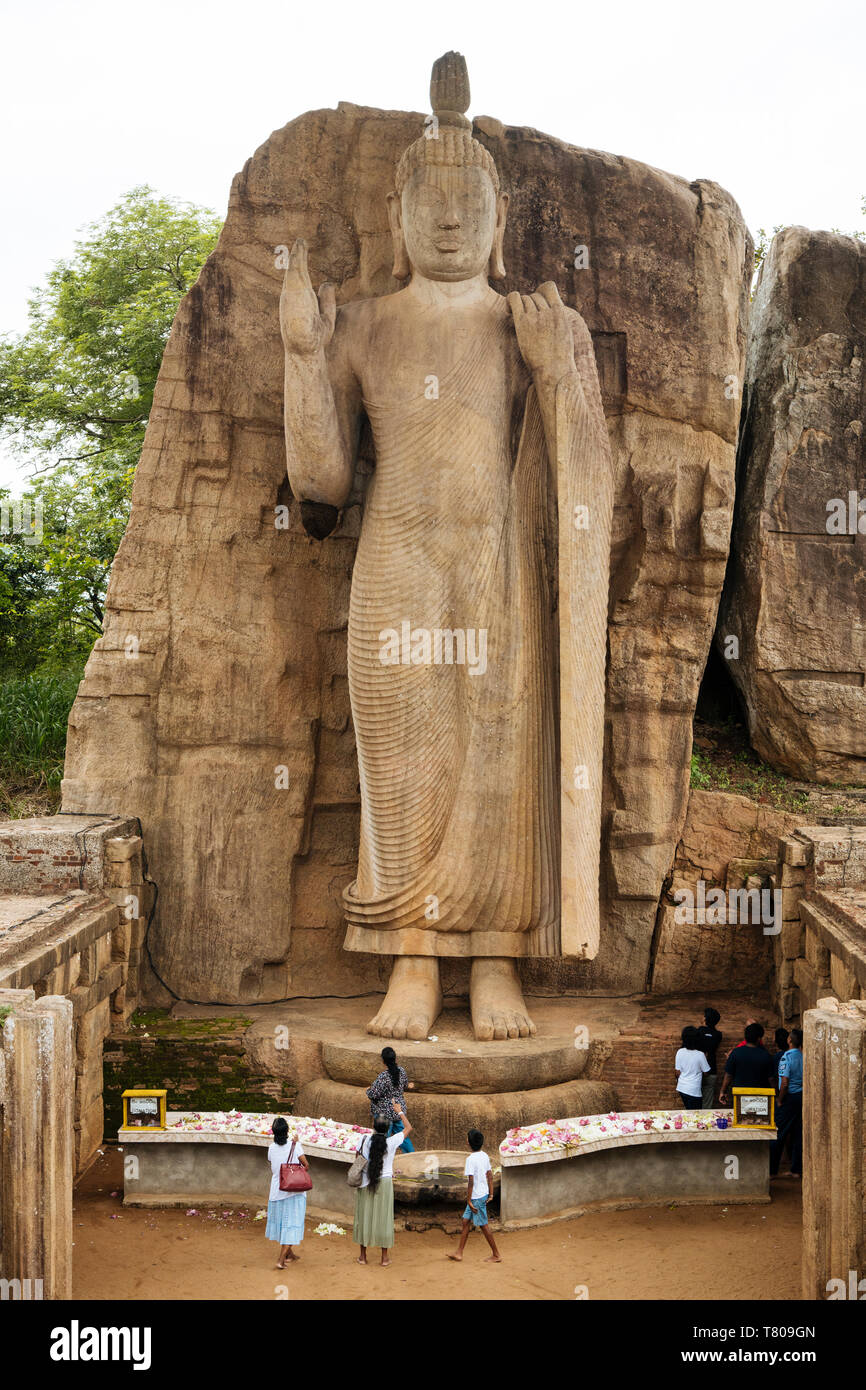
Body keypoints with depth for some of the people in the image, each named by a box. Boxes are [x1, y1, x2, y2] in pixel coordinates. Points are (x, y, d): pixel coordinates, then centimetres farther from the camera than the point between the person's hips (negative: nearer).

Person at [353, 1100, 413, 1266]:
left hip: (366, 1182, 1)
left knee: (364, 1215, 10)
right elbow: (408, 1128, 4)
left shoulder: (366, 1140, -8)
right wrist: (400, 1112, 13)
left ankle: (363, 1255, 17)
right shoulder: (392, 1142, -10)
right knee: (383, 1217, 7)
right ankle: (385, 1256, 13)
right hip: (385, 1182, -1)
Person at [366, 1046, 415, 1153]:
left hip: (384, 1112, -7)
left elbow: (373, 1094, -22)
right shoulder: (401, 1071, -5)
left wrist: (368, 1091, -1)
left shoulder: (383, 1077, -26)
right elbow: (405, 1085, 13)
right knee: (401, 1136, 21)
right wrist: (408, 1086, 36)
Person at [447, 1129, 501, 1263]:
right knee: (466, 1221, 14)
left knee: (483, 1226, 3)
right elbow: (490, 1176, 11)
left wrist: (469, 1201, -17)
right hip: (483, 1194, 9)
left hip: (476, 1197, -9)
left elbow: (471, 1182, -23)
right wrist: (490, 1194, 18)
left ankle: (496, 1255, 12)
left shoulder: (471, 1159, -21)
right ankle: (459, 1253, 20)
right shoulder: (485, 1156, 4)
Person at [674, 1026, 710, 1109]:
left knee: (687, 1112, 18)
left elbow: (677, 1072, 2)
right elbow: (705, 1072, -5)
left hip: (681, 1088, 5)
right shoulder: (700, 1055, -15)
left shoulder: (680, 1052, -5)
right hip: (693, 1090, -5)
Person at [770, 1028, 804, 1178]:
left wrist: (780, 1101, -7)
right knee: (799, 1134, 11)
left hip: (790, 1097, -6)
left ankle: (772, 1170, 6)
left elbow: (784, 1083, -19)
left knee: (779, 1134, 2)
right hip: (803, 1097, 6)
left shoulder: (787, 1057, -16)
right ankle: (797, 1170, 16)